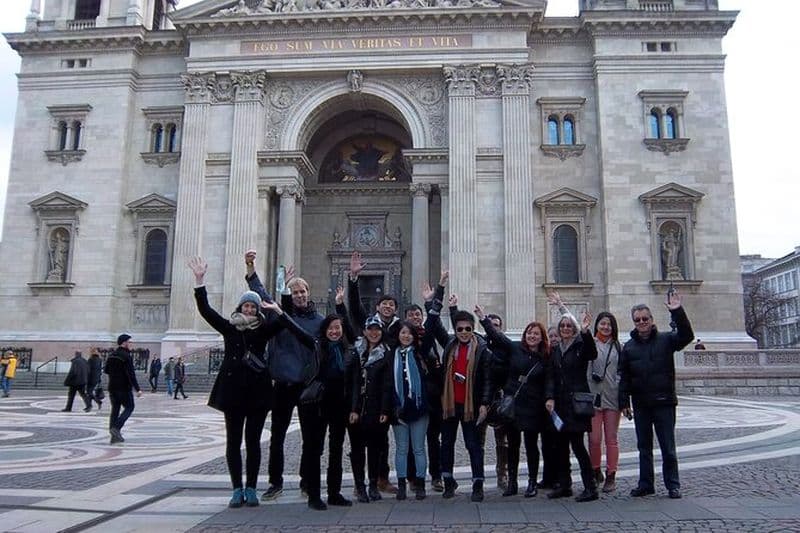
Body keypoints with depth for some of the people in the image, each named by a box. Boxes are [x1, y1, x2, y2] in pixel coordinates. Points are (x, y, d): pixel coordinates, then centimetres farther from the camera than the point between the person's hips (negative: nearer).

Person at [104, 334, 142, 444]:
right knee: (129, 407, 6)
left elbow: (106, 370, 19)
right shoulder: (126, 356, -15)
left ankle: (114, 436, 10)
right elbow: (131, 374, -21)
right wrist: (137, 389, -20)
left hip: (112, 388, 8)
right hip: (124, 388, -8)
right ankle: (116, 428, -10)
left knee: (115, 409, 10)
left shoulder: (111, 355, 10)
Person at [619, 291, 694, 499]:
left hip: (664, 403, -3)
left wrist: (677, 312, -28)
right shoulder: (629, 347, 7)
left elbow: (687, 336, -18)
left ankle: (673, 484, 15)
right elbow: (624, 378, 6)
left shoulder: (665, 340, 1)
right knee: (644, 447, 11)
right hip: (640, 405, 3)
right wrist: (624, 402, 1)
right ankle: (646, 484, 20)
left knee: (668, 447, 4)